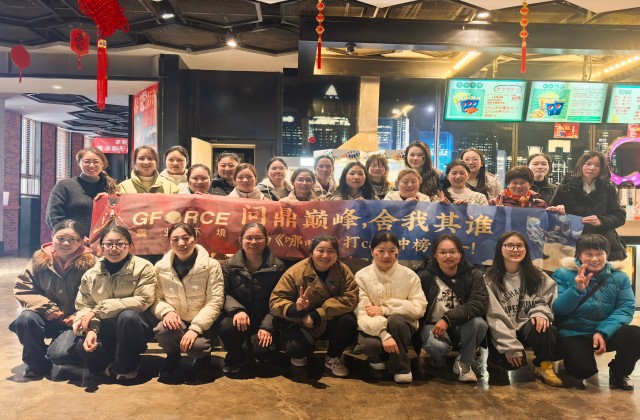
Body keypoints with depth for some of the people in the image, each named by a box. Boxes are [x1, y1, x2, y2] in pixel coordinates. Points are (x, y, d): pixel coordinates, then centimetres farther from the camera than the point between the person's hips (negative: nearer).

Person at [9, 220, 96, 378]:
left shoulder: (89, 263, -9)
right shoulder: (40, 260, -1)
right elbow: (22, 288, -2)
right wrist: (46, 308, -13)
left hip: (72, 321, -3)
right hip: (46, 318, 3)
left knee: (59, 355, -25)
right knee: (25, 319, -30)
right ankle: (37, 363, -2)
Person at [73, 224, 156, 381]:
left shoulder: (143, 267, -13)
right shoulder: (91, 274, 1)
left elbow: (143, 301, -22)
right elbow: (83, 307, 0)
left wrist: (98, 310, -22)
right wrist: (90, 330, -23)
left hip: (134, 327, -3)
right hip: (106, 329, 3)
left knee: (127, 315, -36)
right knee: (83, 347, -28)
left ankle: (127, 366, -9)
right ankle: (109, 363, 9)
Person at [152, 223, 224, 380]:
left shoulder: (211, 265, -11)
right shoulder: (161, 267, -2)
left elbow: (214, 302, -14)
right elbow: (156, 299, 1)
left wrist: (195, 328, -25)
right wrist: (167, 311, -22)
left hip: (202, 322, -2)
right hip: (176, 320, 2)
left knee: (195, 345, -32)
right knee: (162, 330, -32)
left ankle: (203, 354, 9)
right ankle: (173, 357, 4)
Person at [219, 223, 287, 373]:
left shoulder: (277, 266, -2)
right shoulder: (229, 265, 2)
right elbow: (224, 294, -3)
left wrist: (267, 326, -18)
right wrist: (237, 310, -24)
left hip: (265, 319, -1)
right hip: (240, 317, 1)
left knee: (261, 348, -27)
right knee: (226, 327, -32)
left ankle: (261, 355, 15)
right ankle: (235, 358, 2)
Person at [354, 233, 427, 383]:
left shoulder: (409, 275, -3)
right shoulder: (362, 276, -7)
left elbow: (419, 308, -11)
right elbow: (362, 314, -16)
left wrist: (384, 309, -20)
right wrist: (384, 334, -32)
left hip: (402, 326, 1)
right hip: (374, 328, 0)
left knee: (395, 320, -35)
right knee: (368, 343, -35)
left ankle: (400, 367, -8)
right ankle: (380, 358, 6)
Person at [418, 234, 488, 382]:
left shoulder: (473, 275, -5)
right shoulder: (425, 277, -5)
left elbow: (479, 304, -20)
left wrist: (448, 319, -31)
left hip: (462, 326, 1)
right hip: (433, 325, -1)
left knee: (479, 323, -33)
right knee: (437, 345, -35)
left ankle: (464, 363, -4)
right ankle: (439, 360, 6)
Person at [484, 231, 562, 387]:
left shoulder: (537, 275, 8)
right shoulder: (490, 279, -5)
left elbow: (550, 299, 3)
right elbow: (495, 317, -11)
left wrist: (541, 313, -21)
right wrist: (510, 347, -18)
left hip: (531, 328, 2)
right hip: (503, 333, -2)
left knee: (541, 326, -33)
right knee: (512, 361, -29)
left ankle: (545, 366, -7)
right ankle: (498, 356, 8)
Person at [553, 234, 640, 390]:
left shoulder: (619, 277, 3)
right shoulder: (563, 274, -4)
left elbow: (626, 308, -8)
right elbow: (558, 310, -11)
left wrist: (603, 332, -22)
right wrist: (577, 289, -27)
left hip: (606, 332, 3)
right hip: (573, 334, -3)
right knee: (583, 370, -27)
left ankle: (619, 373, 4)